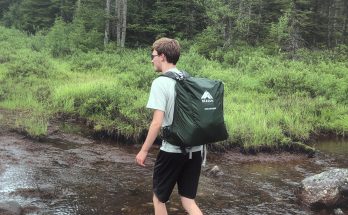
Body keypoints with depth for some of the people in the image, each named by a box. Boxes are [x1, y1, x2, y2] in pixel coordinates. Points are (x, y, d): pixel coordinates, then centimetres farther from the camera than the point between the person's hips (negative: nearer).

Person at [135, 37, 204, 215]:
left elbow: (157, 122, -18)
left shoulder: (160, 82, -13)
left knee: (159, 198, 15)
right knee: (188, 200, 13)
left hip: (172, 150, -6)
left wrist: (144, 150, -8)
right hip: (195, 149, 6)